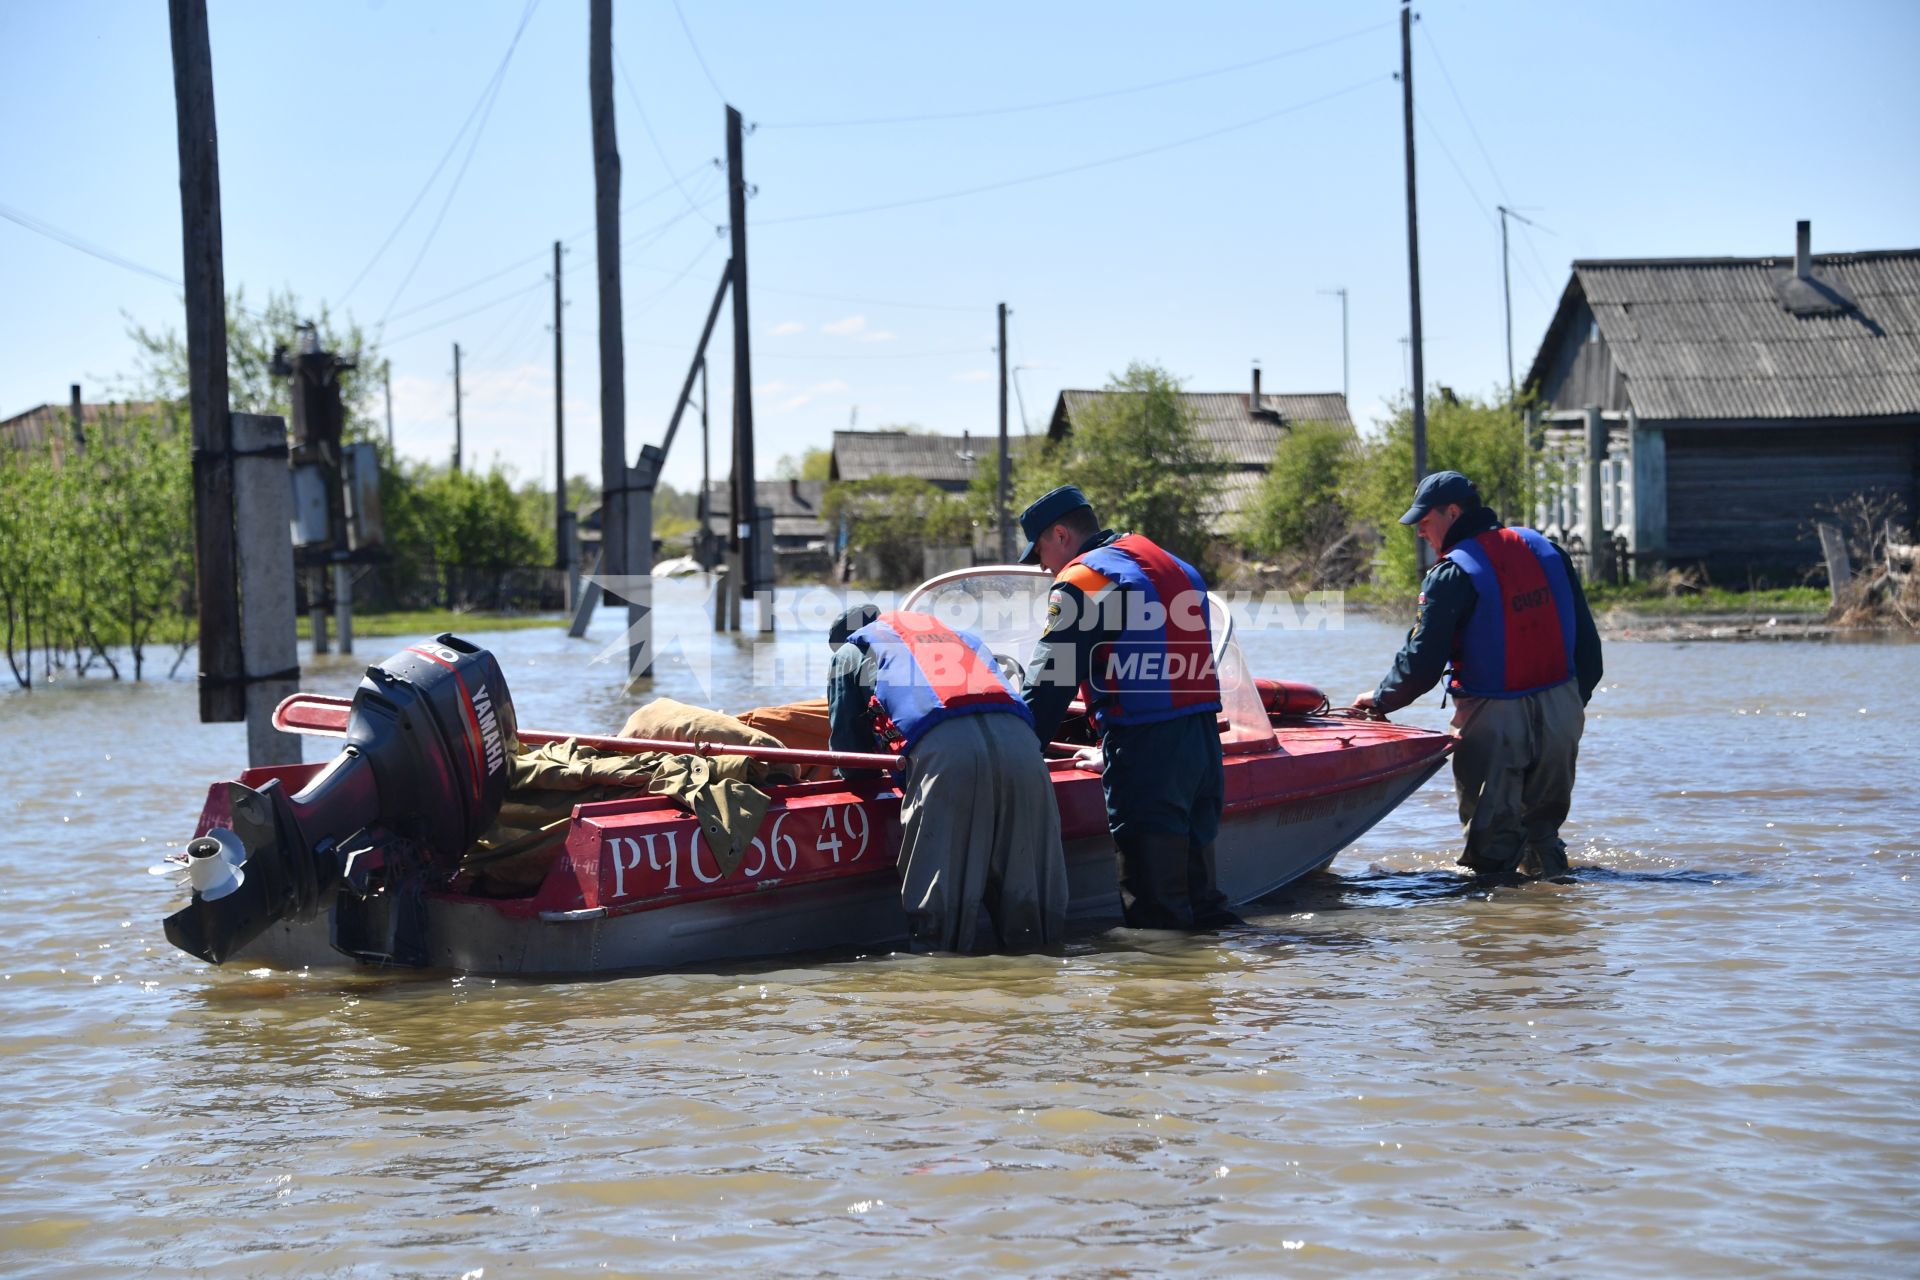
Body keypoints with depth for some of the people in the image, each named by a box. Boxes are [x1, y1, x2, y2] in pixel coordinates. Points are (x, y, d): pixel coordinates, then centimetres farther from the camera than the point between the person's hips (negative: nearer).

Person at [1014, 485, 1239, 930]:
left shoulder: (1080, 581, -5)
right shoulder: (1173, 566, 21)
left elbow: (1049, 685, -10)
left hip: (1147, 750, -8)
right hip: (1204, 742, 8)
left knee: (1156, 916, -6)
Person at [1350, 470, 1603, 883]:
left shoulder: (1452, 575, -12)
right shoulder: (1545, 550, 7)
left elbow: (1421, 662, -12)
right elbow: (1586, 635, 11)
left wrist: (1379, 700, 4)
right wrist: (1579, 698, 21)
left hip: (1493, 718, -6)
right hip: (1561, 709, 6)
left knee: (1489, 826, 4)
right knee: (1544, 818, 20)